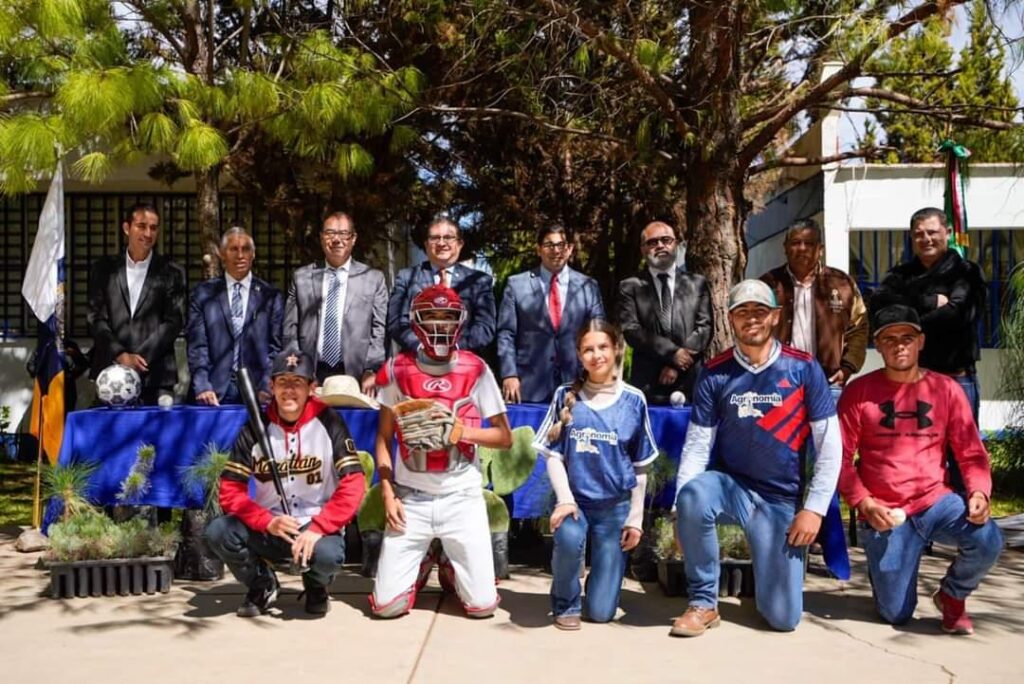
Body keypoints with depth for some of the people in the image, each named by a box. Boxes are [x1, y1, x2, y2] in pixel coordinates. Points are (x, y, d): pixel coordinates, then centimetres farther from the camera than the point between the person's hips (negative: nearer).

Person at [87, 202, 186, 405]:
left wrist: (140, 357, -10)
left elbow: (174, 321, 0)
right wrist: (121, 355, -9)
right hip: (111, 370, 1)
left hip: (156, 374, -1)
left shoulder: (171, 272, 7)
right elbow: (95, 318, 5)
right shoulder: (104, 268, 11)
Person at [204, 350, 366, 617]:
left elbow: (353, 484, -14)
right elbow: (231, 490, -5)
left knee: (327, 554, -34)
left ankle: (317, 585, 7)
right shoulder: (256, 427, -3)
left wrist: (317, 528, -24)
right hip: (267, 527, 2)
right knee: (217, 532, -23)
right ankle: (262, 584, 8)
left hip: (317, 524, -2)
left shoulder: (329, 423, -8)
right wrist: (268, 522, -21)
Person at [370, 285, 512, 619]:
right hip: (410, 498, 1)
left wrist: (461, 431, -14)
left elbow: (505, 437, 3)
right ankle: (418, 569, 28)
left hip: (462, 497, 0)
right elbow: (384, 438, 7)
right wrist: (387, 493, -3)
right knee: (386, 605, -4)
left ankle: (453, 571, 30)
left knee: (483, 605, -3)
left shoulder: (475, 370, -2)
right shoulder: (398, 369, 1)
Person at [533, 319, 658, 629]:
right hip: (574, 500, 0)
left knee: (601, 611, -2)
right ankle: (565, 604, -6)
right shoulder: (566, 396, -1)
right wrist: (564, 499, -15)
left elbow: (640, 467, 4)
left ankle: (605, 567, 34)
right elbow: (554, 455, -1)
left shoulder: (633, 400, -1)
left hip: (615, 505, 0)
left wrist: (635, 518, 2)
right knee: (569, 538, -37)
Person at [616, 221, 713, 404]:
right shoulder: (630, 287, 8)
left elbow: (704, 327, 4)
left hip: (690, 382, 1)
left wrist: (678, 365, -8)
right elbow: (631, 330, -3)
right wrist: (672, 352, -12)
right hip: (647, 385, -1)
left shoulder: (697, 283, 12)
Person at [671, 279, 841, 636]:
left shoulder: (803, 369, -6)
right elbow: (697, 446, -5)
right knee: (692, 495, -35)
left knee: (783, 616, -5)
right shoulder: (715, 373, -4)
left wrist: (814, 508, -7)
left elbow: (829, 444, -3)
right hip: (731, 487, 1)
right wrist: (681, 510, -15)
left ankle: (770, 558, 31)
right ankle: (704, 603, -14)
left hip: (782, 500, 0)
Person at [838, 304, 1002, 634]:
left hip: (935, 501, 2)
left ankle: (951, 595, 6)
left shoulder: (945, 389, 1)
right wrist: (864, 503, -16)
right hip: (884, 513, -1)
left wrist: (979, 492, -18)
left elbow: (972, 453, 1)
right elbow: (840, 458, -5)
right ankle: (882, 567, 35)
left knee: (987, 542, -29)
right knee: (896, 614, -2)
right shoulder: (859, 392, -4)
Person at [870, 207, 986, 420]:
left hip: (955, 378, -4)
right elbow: (878, 303, -6)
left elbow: (957, 313, -16)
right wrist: (929, 302, -14)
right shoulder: (901, 274, 13)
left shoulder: (965, 272, 1)